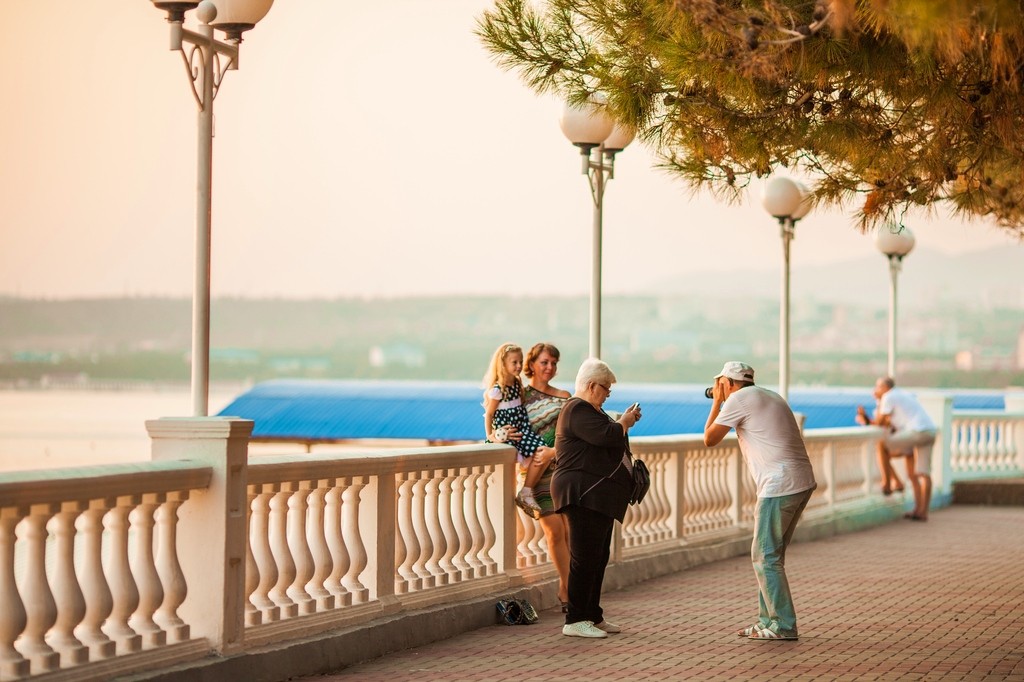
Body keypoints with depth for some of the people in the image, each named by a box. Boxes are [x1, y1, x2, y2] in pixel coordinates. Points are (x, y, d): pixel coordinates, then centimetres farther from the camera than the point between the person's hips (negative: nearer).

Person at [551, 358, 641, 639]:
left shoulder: (587, 410, 22)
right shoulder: (577, 410, -14)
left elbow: (605, 436, 27)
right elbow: (607, 436, -22)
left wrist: (623, 421, 15)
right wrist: (625, 422, -6)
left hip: (597, 497, 11)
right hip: (583, 495, -11)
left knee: (598, 557, 12)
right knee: (585, 557, -11)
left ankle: (593, 616, 18)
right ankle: (575, 621, -9)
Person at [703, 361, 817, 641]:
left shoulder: (739, 399, -5)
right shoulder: (769, 396, 22)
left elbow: (709, 439, 1)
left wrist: (717, 402, 12)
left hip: (779, 486, -9)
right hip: (802, 481, 9)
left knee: (765, 557, -3)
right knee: (770, 555, 16)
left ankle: (783, 626, -3)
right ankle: (768, 620, 20)